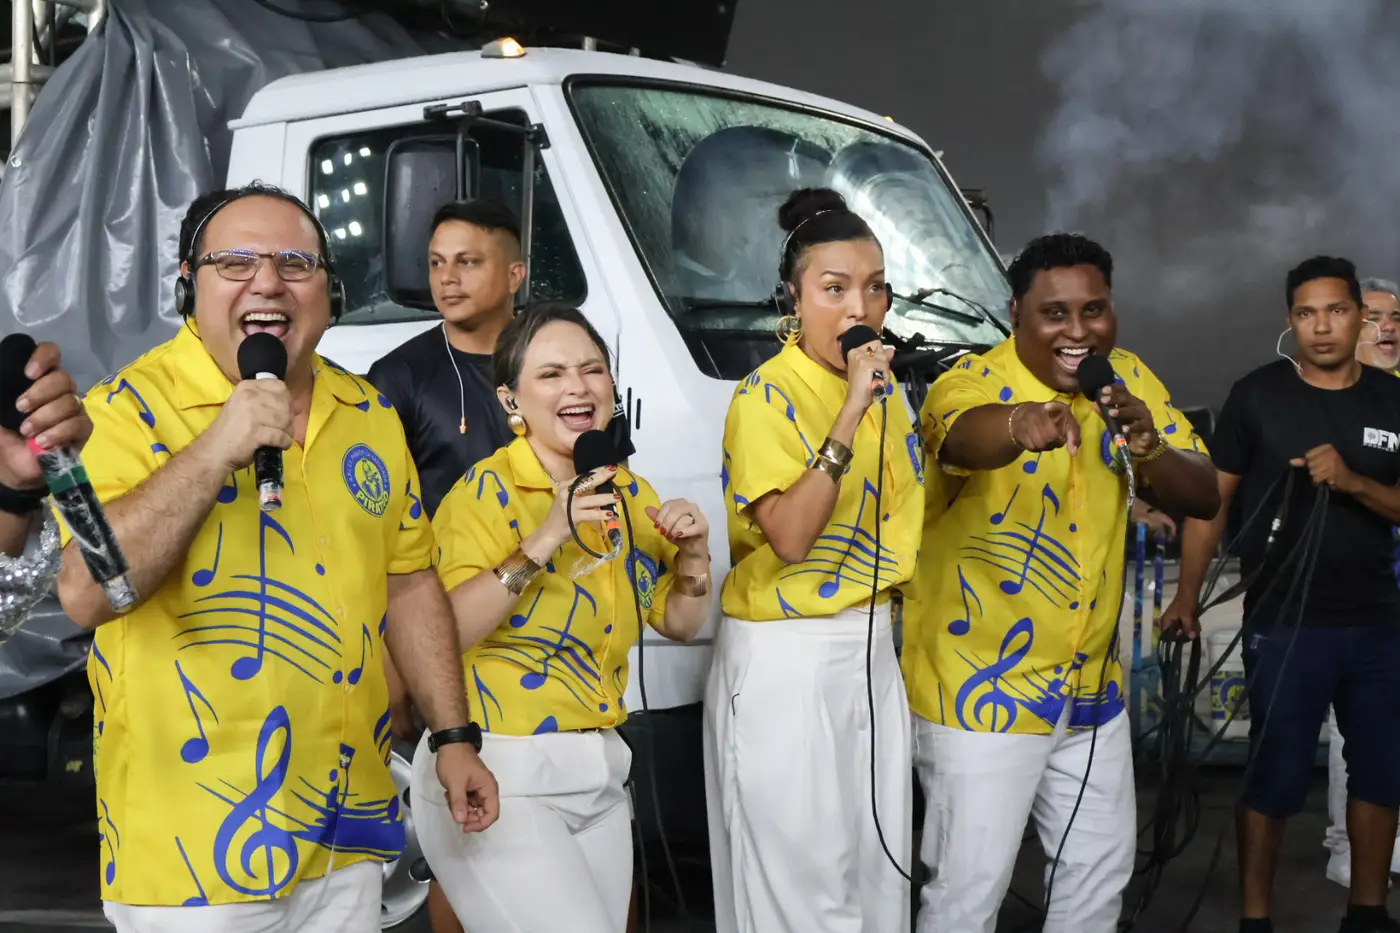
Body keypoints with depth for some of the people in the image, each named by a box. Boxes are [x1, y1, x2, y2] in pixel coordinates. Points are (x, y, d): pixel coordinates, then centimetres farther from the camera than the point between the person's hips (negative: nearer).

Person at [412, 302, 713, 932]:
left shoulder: (630, 494, 8)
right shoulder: (487, 491, -12)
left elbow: (679, 624, 16)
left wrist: (694, 554, -3)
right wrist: (545, 541, -27)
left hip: (600, 775, 7)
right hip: (496, 774, -7)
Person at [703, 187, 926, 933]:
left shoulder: (882, 386, 9)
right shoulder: (764, 398, -14)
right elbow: (790, 537, -27)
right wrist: (851, 412, -29)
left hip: (871, 650, 7)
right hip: (785, 659, -7)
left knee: (879, 869, 14)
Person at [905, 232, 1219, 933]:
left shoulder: (1129, 380, 2)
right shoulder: (975, 380, -17)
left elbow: (1205, 498, -2)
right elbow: (963, 434, -41)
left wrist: (1148, 447, -23)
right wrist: (1022, 423, -64)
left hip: (1091, 684, 6)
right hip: (981, 687, -6)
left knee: (1102, 866, 18)